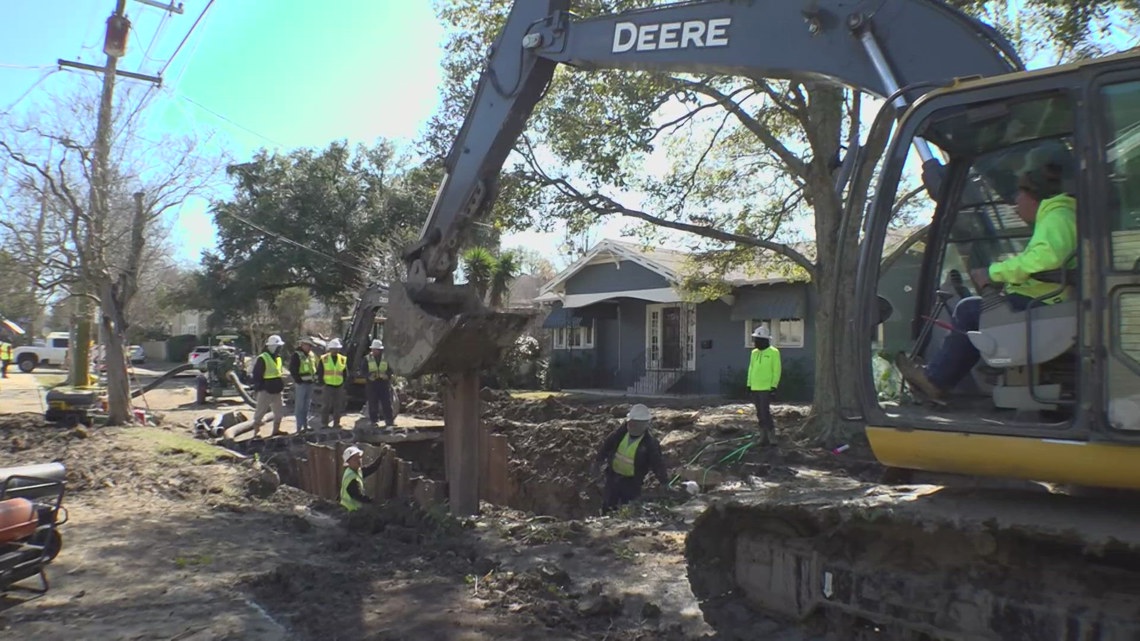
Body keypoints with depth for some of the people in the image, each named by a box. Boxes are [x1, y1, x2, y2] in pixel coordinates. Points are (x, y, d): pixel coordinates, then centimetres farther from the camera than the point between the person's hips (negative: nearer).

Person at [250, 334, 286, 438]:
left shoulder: (278, 358, 12)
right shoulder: (262, 359, -15)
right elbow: (256, 375, -15)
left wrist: (282, 385, 15)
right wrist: (258, 387, -16)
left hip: (276, 391, 8)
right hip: (265, 391, -8)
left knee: (279, 412, 13)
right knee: (260, 413, 0)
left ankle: (276, 431, 24)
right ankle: (256, 433, 6)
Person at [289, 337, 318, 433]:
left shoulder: (312, 355, 12)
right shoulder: (297, 355, -11)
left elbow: (315, 367, 22)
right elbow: (292, 370, -16)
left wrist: (315, 377, 10)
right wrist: (298, 379, -19)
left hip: (309, 383, 8)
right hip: (301, 384, -8)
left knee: (307, 406, 14)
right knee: (299, 406, -4)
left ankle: (305, 425, 23)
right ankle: (299, 427, -1)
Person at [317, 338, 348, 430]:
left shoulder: (343, 359, 9)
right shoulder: (323, 359, 0)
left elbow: (345, 373, 14)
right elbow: (319, 373, 3)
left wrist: (343, 383, 5)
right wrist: (321, 383, -4)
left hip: (339, 386, 3)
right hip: (327, 386, -3)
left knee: (338, 406, 6)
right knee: (325, 405, -3)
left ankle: (336, 423, 15)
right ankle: (324, 424, 3)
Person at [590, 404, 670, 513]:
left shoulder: (650, 443, -21)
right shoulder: (621, 432, -10)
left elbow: (657, 464, -16)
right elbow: (607, 445, 4)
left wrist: (665, 484, -17)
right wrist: (598, 462, 5)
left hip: (632, 482, -4)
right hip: (613, 476, 4)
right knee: (607, 506, 19)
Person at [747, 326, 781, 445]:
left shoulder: (773, 352, -8)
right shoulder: (754, 352, 12)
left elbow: (777, 371, -10)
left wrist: (774, 386, -15)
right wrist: (749, 385, 12)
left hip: (766, 388, -7)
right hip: (755, 388, 7)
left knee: (765, 413, -12)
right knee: (760, 414, 9)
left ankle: (772, 437, -2)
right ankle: (764, 437, 15)